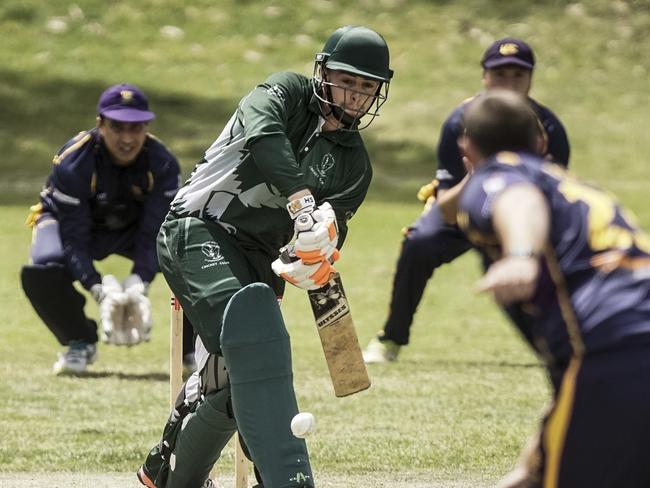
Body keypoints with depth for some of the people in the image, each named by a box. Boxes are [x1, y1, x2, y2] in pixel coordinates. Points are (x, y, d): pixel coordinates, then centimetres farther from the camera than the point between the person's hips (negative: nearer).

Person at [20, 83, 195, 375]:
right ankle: (80, 343, -6)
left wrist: (138, 285, -44)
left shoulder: (162, 163, -25)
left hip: (133, 227, 2)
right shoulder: (72, 163, -32)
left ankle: (194, 350, -3)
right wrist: (101, 292, -45)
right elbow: (74, 239, -31)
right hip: (70, 221, -2)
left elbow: (154, 235, -27)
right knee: (40, 271, -35)